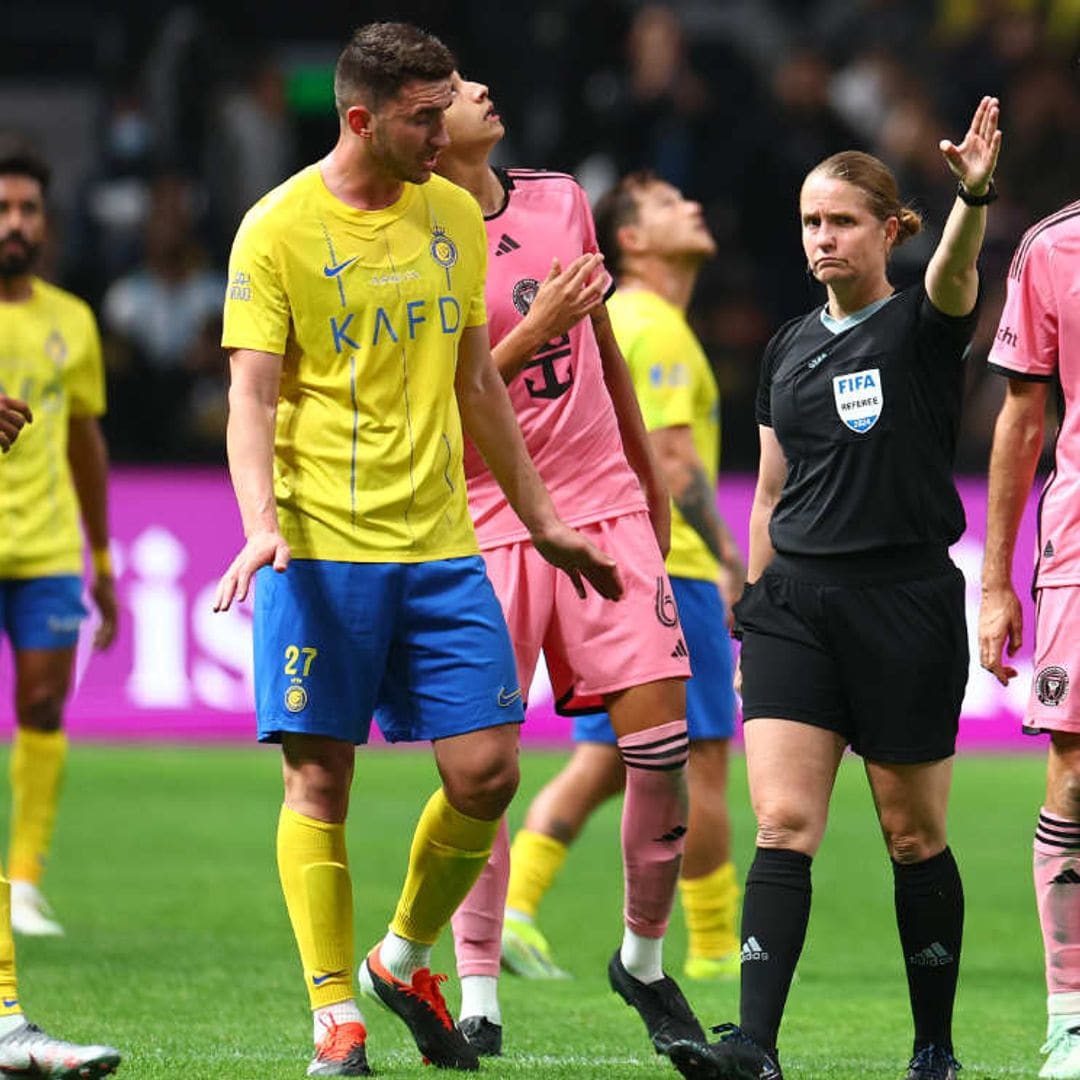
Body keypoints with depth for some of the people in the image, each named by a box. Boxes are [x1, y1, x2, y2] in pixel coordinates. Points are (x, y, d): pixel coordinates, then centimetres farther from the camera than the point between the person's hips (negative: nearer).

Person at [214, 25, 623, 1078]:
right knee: (319, 779, -4)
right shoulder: (278, 230, -5)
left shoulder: (455, 216, 12)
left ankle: (403, 960, 20)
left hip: (439, 547, 5)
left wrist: (540, 521, 21)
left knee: (486, 771, -2)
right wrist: (262, 523, -24)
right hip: (320, 548, -5)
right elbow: (252, 395, -8)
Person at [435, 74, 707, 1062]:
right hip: (489, 523, -4)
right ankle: (478, 995, 8)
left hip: (605, 502, 4)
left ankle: (644, 959, 13)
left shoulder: (560, 200, 10)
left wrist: (650, 482, 26)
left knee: (660, 739, -5)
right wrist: (533, 330, -19)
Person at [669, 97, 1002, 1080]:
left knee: (913, 835, 4)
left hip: (907, 606, -4)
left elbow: (954, 273, -28)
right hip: (796, 603, 4)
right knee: (782, 826, -9)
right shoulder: (789, 350, 12)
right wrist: (752, 613, 16)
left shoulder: (923, 326, -4)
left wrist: (975, 194, -48)